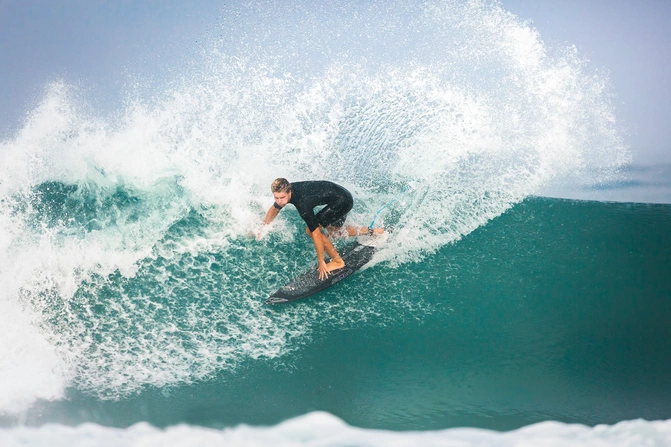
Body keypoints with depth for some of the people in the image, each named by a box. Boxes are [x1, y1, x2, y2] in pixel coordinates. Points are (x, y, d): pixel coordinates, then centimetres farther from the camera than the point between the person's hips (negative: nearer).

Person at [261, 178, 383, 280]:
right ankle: (371, 232, 40)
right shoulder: (284, 191, -10)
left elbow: (316, 234, -29)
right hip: (342, 195, 9)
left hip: (342, 201, -9)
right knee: (334, 231, 26)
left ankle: (337, 261, 0)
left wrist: (321, 262, -23)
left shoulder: (302, 203, -33)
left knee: (311, 230, -14)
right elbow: (275, 209, 15)